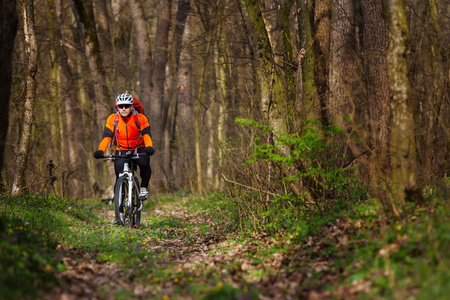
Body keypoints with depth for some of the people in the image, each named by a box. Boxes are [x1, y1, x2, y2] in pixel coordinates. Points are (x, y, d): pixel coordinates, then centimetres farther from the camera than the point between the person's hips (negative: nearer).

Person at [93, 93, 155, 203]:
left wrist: (149, 147, -45)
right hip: (121, 151, 1)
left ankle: (144, 187, -6)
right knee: (120, 176, -16)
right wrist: (100, 150, -34)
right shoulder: (113, 119, -12)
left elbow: (146, 134, -24)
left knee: (144, 163, -31)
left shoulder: (141, 118, -15)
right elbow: (107, 136, -17)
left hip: (139, 149, -1)